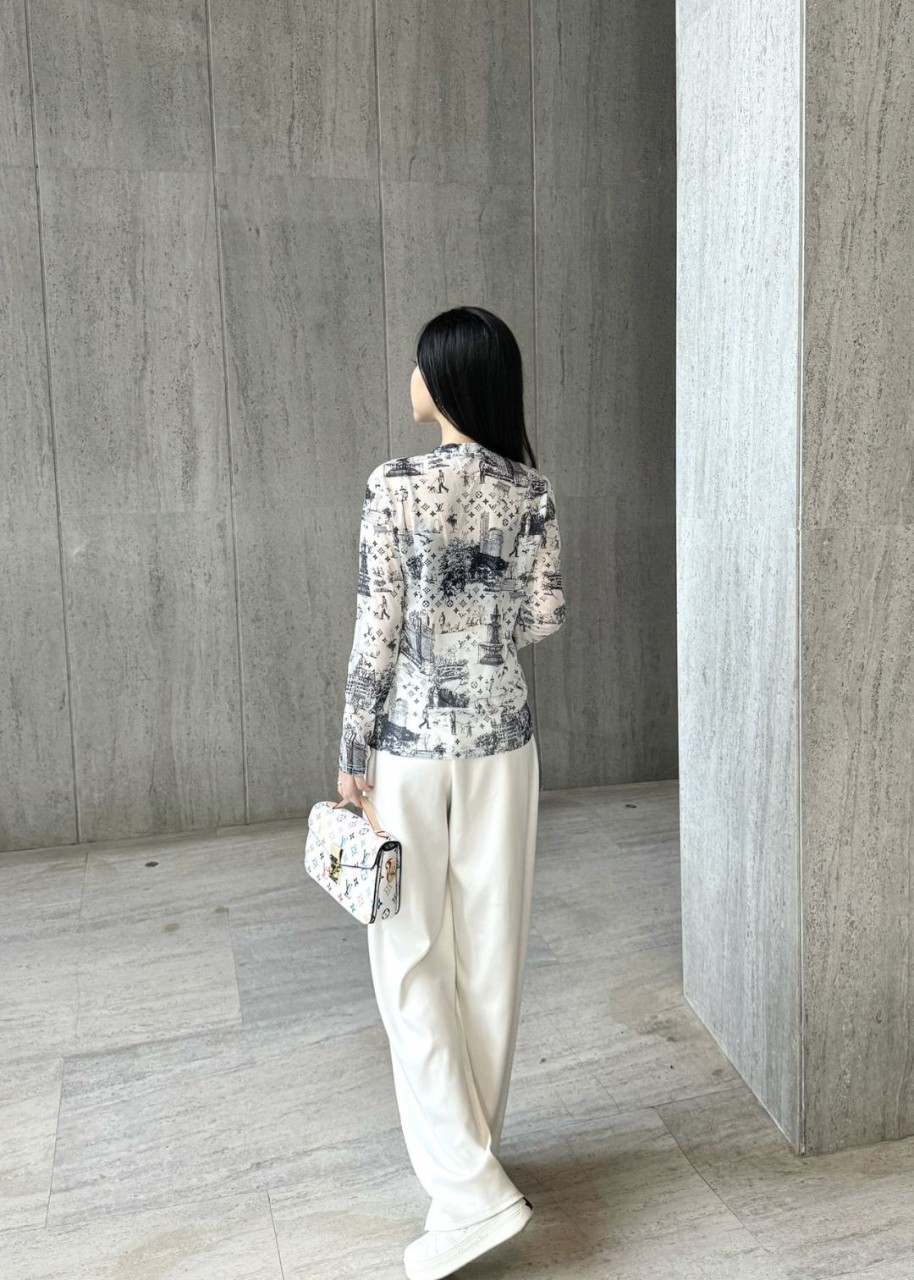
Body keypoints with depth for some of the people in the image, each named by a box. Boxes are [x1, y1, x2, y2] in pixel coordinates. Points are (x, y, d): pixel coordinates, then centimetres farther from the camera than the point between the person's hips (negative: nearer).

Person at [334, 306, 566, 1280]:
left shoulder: (394, 486, -13)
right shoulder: (531, 492, -1)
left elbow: (376, 633, -14)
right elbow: (543, 619, 2)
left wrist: (352, 752, -4)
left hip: (410, 745, -4)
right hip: (501, 741, 5)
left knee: (412, 959, 6)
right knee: (490, 949, 15)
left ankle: (470, 1186, 5)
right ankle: (472, 1143, 32)